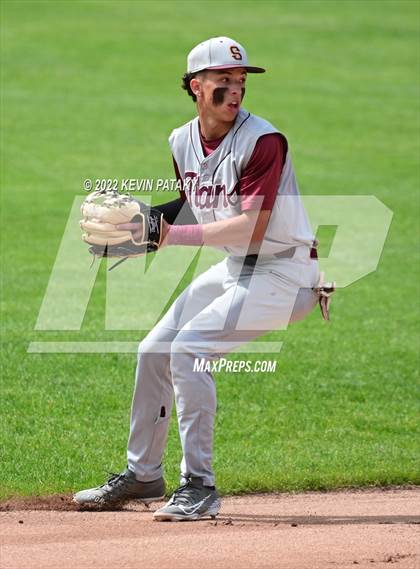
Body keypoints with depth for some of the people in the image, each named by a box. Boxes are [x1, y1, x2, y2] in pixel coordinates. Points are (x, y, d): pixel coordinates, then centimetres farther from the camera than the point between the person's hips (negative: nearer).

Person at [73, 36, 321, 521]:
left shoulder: (262, 141, -22)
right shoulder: (183, 141, 2)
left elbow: (251, 227, -28)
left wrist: (174, 234, -31)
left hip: (282, 272, -8)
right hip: (234, 269, 9)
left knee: (189, 348, -22)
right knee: (153, 350, 11)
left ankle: (198, 486, -15)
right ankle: (143, 474, 28)